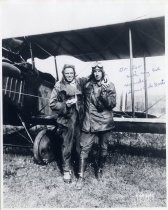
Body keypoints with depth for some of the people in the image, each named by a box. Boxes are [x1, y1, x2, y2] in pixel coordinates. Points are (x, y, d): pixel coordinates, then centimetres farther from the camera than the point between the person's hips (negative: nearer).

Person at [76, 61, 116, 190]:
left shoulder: (110, 86, 2)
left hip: (105, 122, 1)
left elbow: (112, 104, -7)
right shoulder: (87, 85, 4)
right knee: (84, 148, -4)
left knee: (104, 148, 13)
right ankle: (81, 177, 6)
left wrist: (104, 94, -20)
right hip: (89, 122, 0)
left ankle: (100, 169, 37)